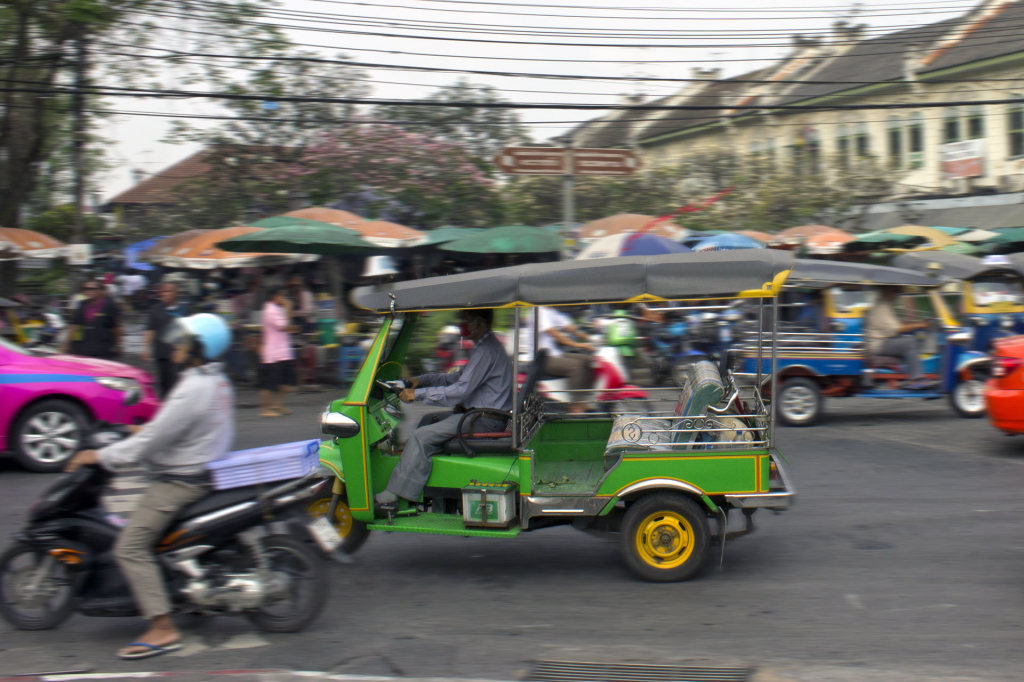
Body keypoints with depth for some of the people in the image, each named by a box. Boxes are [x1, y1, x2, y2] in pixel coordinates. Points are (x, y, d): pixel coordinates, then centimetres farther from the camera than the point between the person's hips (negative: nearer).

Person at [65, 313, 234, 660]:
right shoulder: (217, 381, 9)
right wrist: (143, 431, 24)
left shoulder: (192, 390, -22)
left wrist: (100, 456, -13)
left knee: (131, 547, -14)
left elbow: (153, 441, -21)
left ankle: (162, 628, -18)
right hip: (203, 471, 11)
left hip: (180, 480, -11)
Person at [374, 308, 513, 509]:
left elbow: (461, 390, -24)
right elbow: (458, 377, 22)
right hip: (480, 414, 11)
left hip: (485, 420, -11)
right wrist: (421, 380, 13)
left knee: (422, 436, -16)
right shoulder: (486, 346, 16)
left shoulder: (486, 350, -19)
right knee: (429, 419, 21)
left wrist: (419, 394, -18)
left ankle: (392, 496, -15)